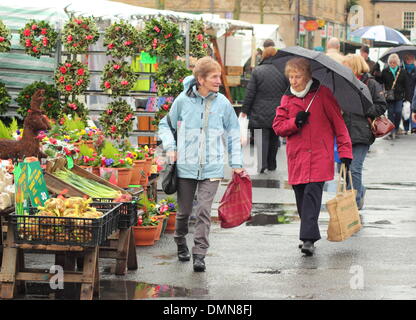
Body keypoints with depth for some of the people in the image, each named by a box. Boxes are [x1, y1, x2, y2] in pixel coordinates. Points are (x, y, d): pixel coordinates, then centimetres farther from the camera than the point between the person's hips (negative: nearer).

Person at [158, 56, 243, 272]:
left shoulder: (222, 103, 2)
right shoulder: (183, 100, -1)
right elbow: (165, 125, 14)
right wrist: (170, 147, 0)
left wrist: (236, 163, 8)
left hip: (211, 167, 0)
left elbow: (232, 134, 12)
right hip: (186, 167, 0)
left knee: (204, 211, -9)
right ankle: (180, 242, 37)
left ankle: (199, 254, -4)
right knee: (184, 210, 10)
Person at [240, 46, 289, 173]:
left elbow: (250, 93, -6)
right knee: (274, 139, 15)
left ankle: (262, 163, -17)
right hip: (278, 113, 3)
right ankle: (271, 165, 24)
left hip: (260, 112, -3)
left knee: (262, 138, -2)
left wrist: (245, 111, 1)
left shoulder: (257, 71, -5)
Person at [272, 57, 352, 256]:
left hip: (319, 157, -4)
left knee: (312, 195, -16)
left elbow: (338, 123, 0)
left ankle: (308, 239, -19)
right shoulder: (287, 99, 12)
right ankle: (309, 237, 21)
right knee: (301, 199, 7)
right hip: (296, 157, 4)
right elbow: (278, 126, 10)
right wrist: (295, 122, -10)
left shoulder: (322, 94, 0)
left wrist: (345, 152, -5)